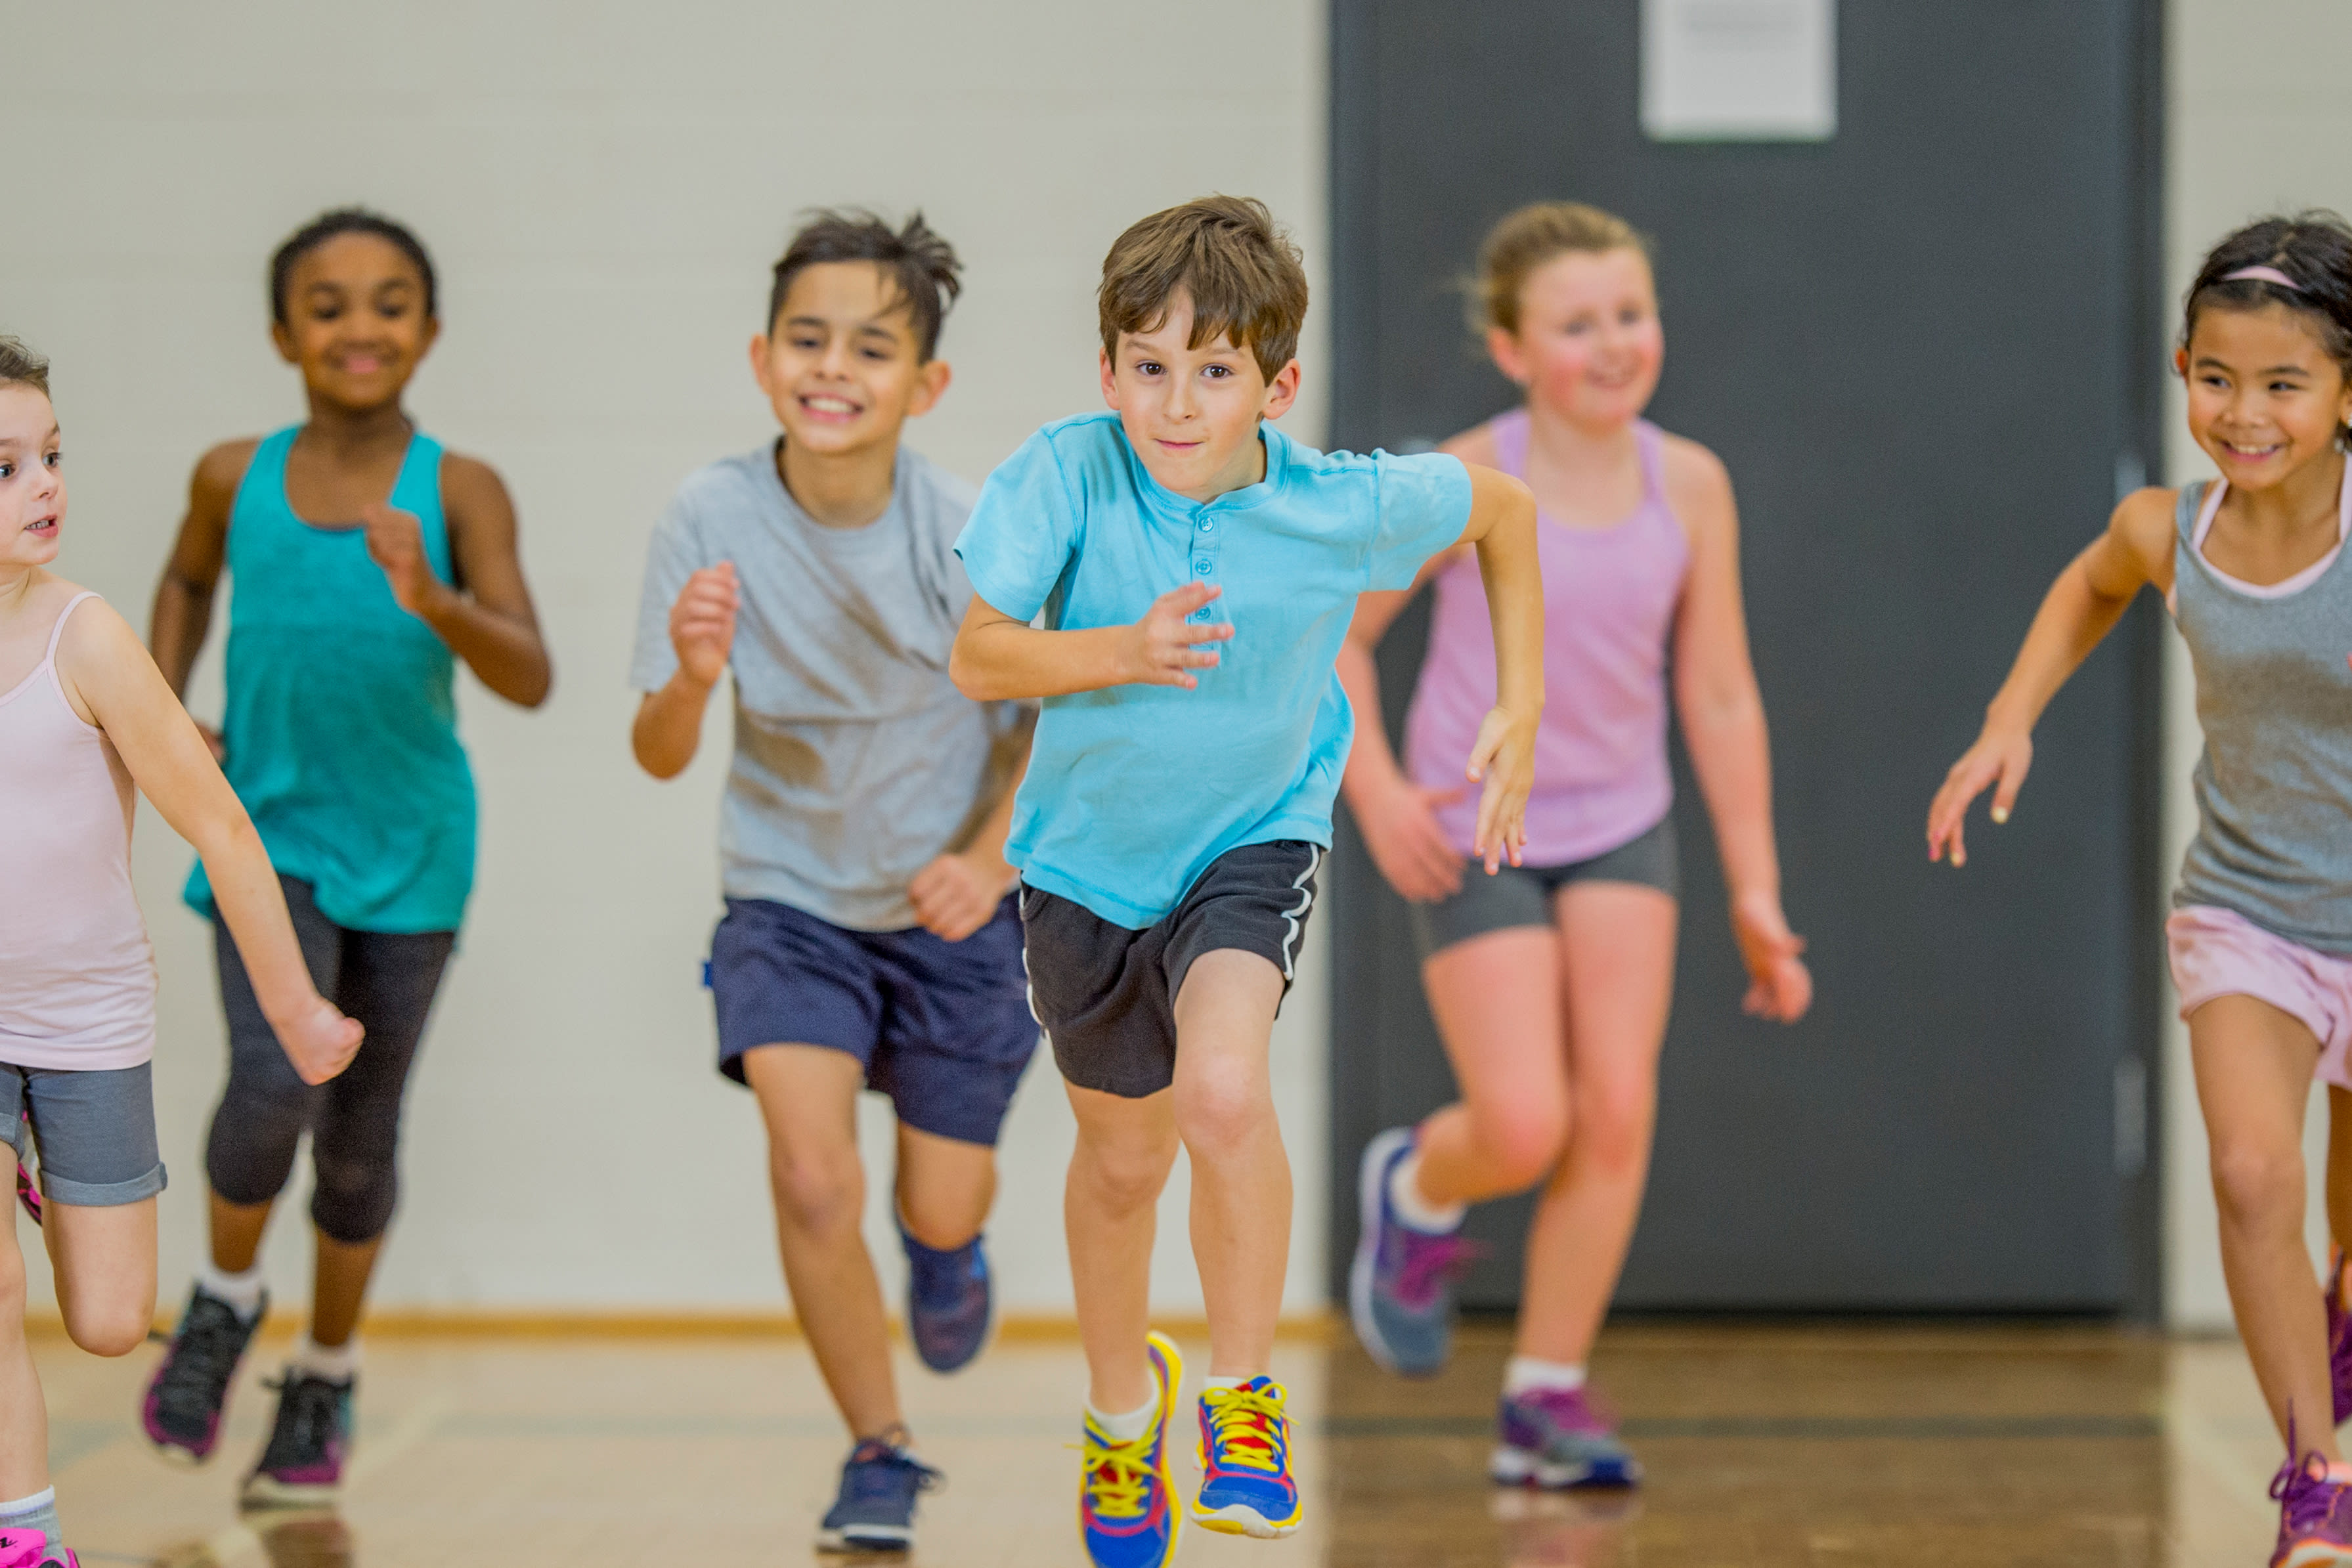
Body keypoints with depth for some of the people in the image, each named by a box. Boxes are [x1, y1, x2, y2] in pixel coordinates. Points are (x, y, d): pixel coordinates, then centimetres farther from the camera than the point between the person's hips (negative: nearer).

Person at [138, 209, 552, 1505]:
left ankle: (325, 1374, 32)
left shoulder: (459, 494, -10)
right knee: (275, 1082, -21)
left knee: (361, 1132, 9)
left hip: (409, 852, 0)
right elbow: (189, 578, 20)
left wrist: (434, 603, -35)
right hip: (268, 834, 0)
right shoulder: (236, 480, -2)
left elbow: (529, 681, -18)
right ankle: (225, 1296, 8)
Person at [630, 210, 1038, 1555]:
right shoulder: (714, 521, -19)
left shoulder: (974, 535, -21)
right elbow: (660, 760, -16)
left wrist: (991, 859, -19)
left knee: (944, 1204, 8)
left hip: (952, 903, 0)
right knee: (813, 1178, -16)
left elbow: (1052, 717, -5)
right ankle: (882, 1453, 8)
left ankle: (946, 1245, 49)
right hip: (790, 900, 0)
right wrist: (692, 679, -37)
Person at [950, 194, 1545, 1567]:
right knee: (1124, 1157, 19)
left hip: (1255, 840, -2)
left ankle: (1245, 1396, -7)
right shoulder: (1067, 473, -23)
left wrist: (1522, 709, -2)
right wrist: (1121, 651, -43)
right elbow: (980, 657, -26)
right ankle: (1123, 1404, 49)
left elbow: (1502, 506, -2)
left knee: (1222, 1091, -30)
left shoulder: (1345, 509, -22)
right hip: (1088, 851, 2)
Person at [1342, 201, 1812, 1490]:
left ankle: (1547, 1395, 2)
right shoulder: (1464, 486, -13)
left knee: (1617, 1105, -12)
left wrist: (1755, 892, 5)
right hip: (1475, 836, -3)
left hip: (1622, 828, 3)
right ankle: (1415, 1187, 25)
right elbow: (1333, 636, -3)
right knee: (1524, 1131, -12)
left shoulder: (1689, 486, -4)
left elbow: (1719, 697, 3)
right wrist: (1374, 787, -17)